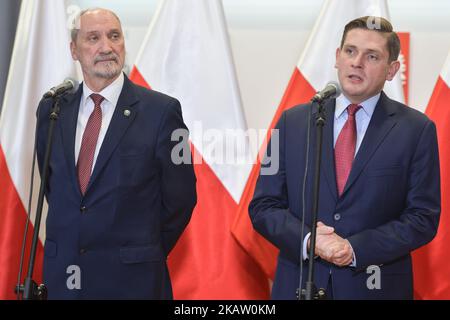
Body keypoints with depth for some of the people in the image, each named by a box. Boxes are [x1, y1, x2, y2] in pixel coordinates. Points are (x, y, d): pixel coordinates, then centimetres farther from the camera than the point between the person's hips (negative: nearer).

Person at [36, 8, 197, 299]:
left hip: (131, 278, -4)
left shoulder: (162, 110, -9)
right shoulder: (52, 109, 4)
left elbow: (179, 198, -3)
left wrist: (145, 255, 3)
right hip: (63, 274, 4)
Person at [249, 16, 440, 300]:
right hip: (299, 284, 2)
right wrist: (307, 240, -15)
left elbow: (423, 217, -5)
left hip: (375, 286, -1)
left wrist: (355, 249, -16)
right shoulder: (293, 122, 3)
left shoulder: (417, 130, -3)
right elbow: (263, 206, 2)